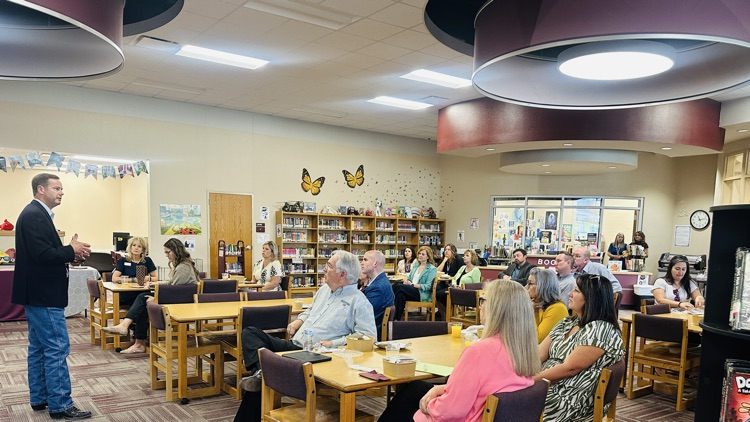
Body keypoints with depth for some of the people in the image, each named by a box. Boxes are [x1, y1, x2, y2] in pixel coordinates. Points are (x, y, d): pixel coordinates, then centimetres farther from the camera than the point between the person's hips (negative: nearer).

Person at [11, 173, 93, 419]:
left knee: (39, 348, 16)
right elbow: (42, 254, -26)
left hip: (39, 294, 11)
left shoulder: (37, 214, 15)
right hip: (43, 295, -11)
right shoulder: (34, 215, -17)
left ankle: (39, 399, 25)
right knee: (57, 348, -6)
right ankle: (60, 405, 0)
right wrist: (71, 251, -14)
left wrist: (71, 252, 2)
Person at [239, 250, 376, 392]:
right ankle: (261, 373, -26)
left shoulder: (358, 301, -6)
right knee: (250, 332, -7)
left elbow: (368, 336, -16)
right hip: (293, 345, 9)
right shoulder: (324, 289, 19)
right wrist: (299, 321, 14)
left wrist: (332, 343, -18)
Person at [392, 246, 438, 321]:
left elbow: (428, 286, -8)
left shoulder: (432, 269, 2)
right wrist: (406, 281, -4)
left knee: (398, 287, -28)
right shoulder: (415, 266, 23)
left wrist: (412, 285, -17)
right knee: (400, 295, -32)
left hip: (422, 294, -5)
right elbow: (409, 278, 23)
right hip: (412, 292, 5)